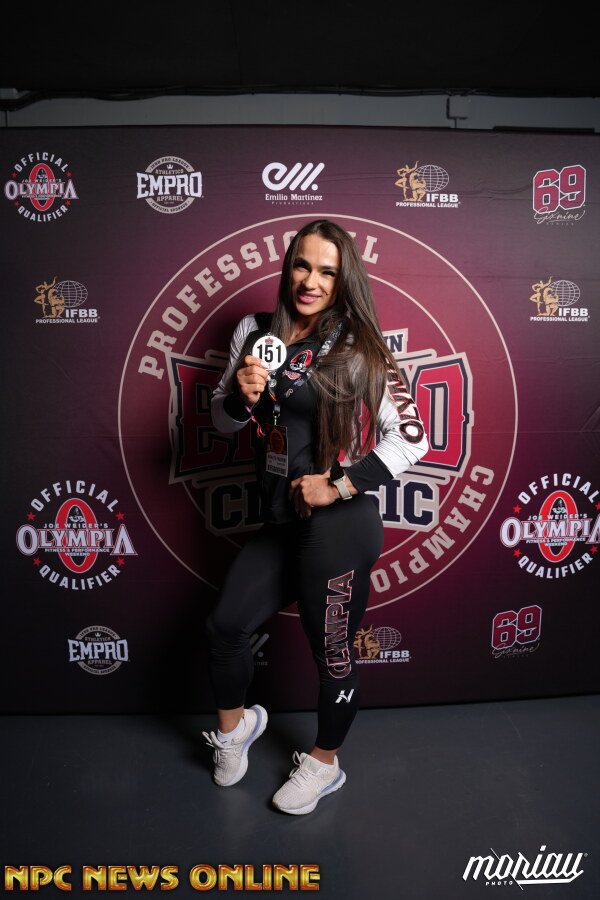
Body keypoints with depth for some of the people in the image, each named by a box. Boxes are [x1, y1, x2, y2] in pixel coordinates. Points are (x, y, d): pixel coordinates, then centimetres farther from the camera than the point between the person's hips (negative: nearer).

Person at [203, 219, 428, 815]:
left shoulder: (358, 349, -9)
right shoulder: (255, 332, 5)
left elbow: (412, 439, -11)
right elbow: (223, 421, 13)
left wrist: (339, 485, -16)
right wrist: (240, 394, -9)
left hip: (337, 526, -5)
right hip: (279, 522, 6)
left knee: (331, 650, 10)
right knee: (225, 626, 14)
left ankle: (324, 764, 38)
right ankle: (234, 723, 45)